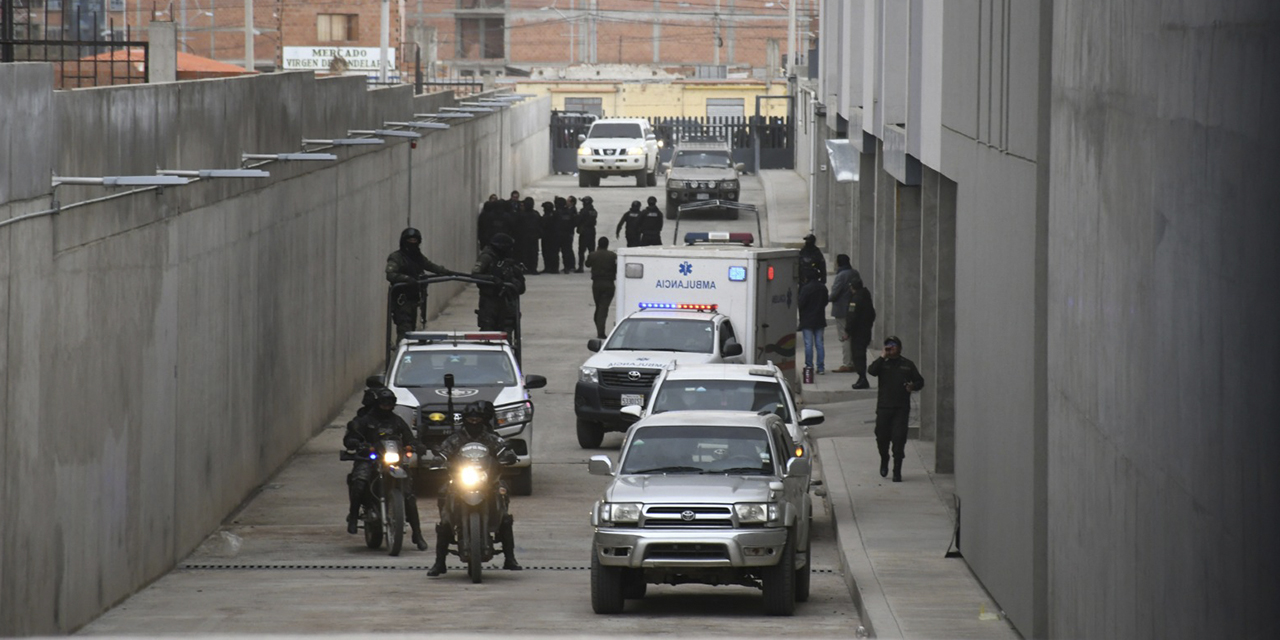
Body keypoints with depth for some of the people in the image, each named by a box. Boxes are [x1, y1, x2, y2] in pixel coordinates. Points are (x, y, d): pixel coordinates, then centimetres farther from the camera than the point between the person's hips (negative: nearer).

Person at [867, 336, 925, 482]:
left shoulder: (907, 365, 9)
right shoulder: (882, 364, 8)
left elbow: (920, 381, 13)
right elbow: (871, 371, -13)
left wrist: (913, 386, -9)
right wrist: (883, 357, -12)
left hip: (901, 409, -1)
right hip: (883, 408, 1)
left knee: (899, 440, -7)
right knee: (882, 437, 5)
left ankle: (897, 471, -3)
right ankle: (884, 461, 35)